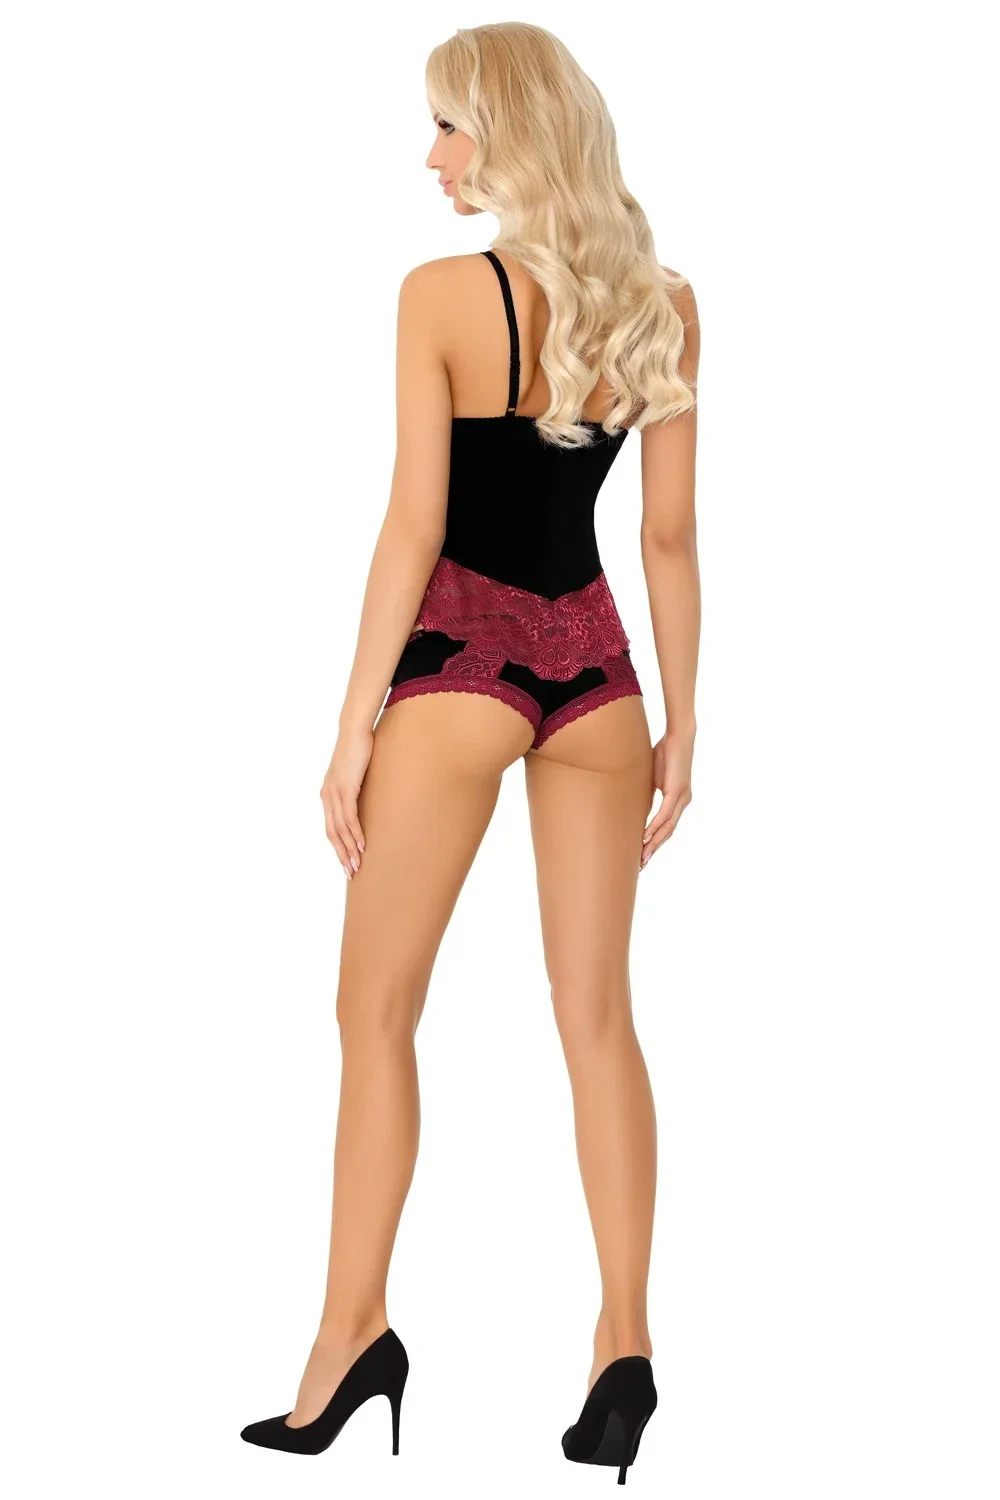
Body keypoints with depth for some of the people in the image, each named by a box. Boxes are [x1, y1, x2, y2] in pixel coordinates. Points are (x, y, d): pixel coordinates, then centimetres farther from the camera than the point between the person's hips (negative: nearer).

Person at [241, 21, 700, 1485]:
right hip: (593, 662, 5)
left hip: (461, 658, -4)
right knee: (598, 1015, 9)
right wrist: (681, 718, 12)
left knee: (377, 1009, 6)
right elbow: (669, 533, 5)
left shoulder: (445, 295, -10)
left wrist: (356, 721, -6)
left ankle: (354, 1331, 5)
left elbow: (415, 525, -11)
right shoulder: (664, 305, 3)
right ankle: (625, 1339, 9)